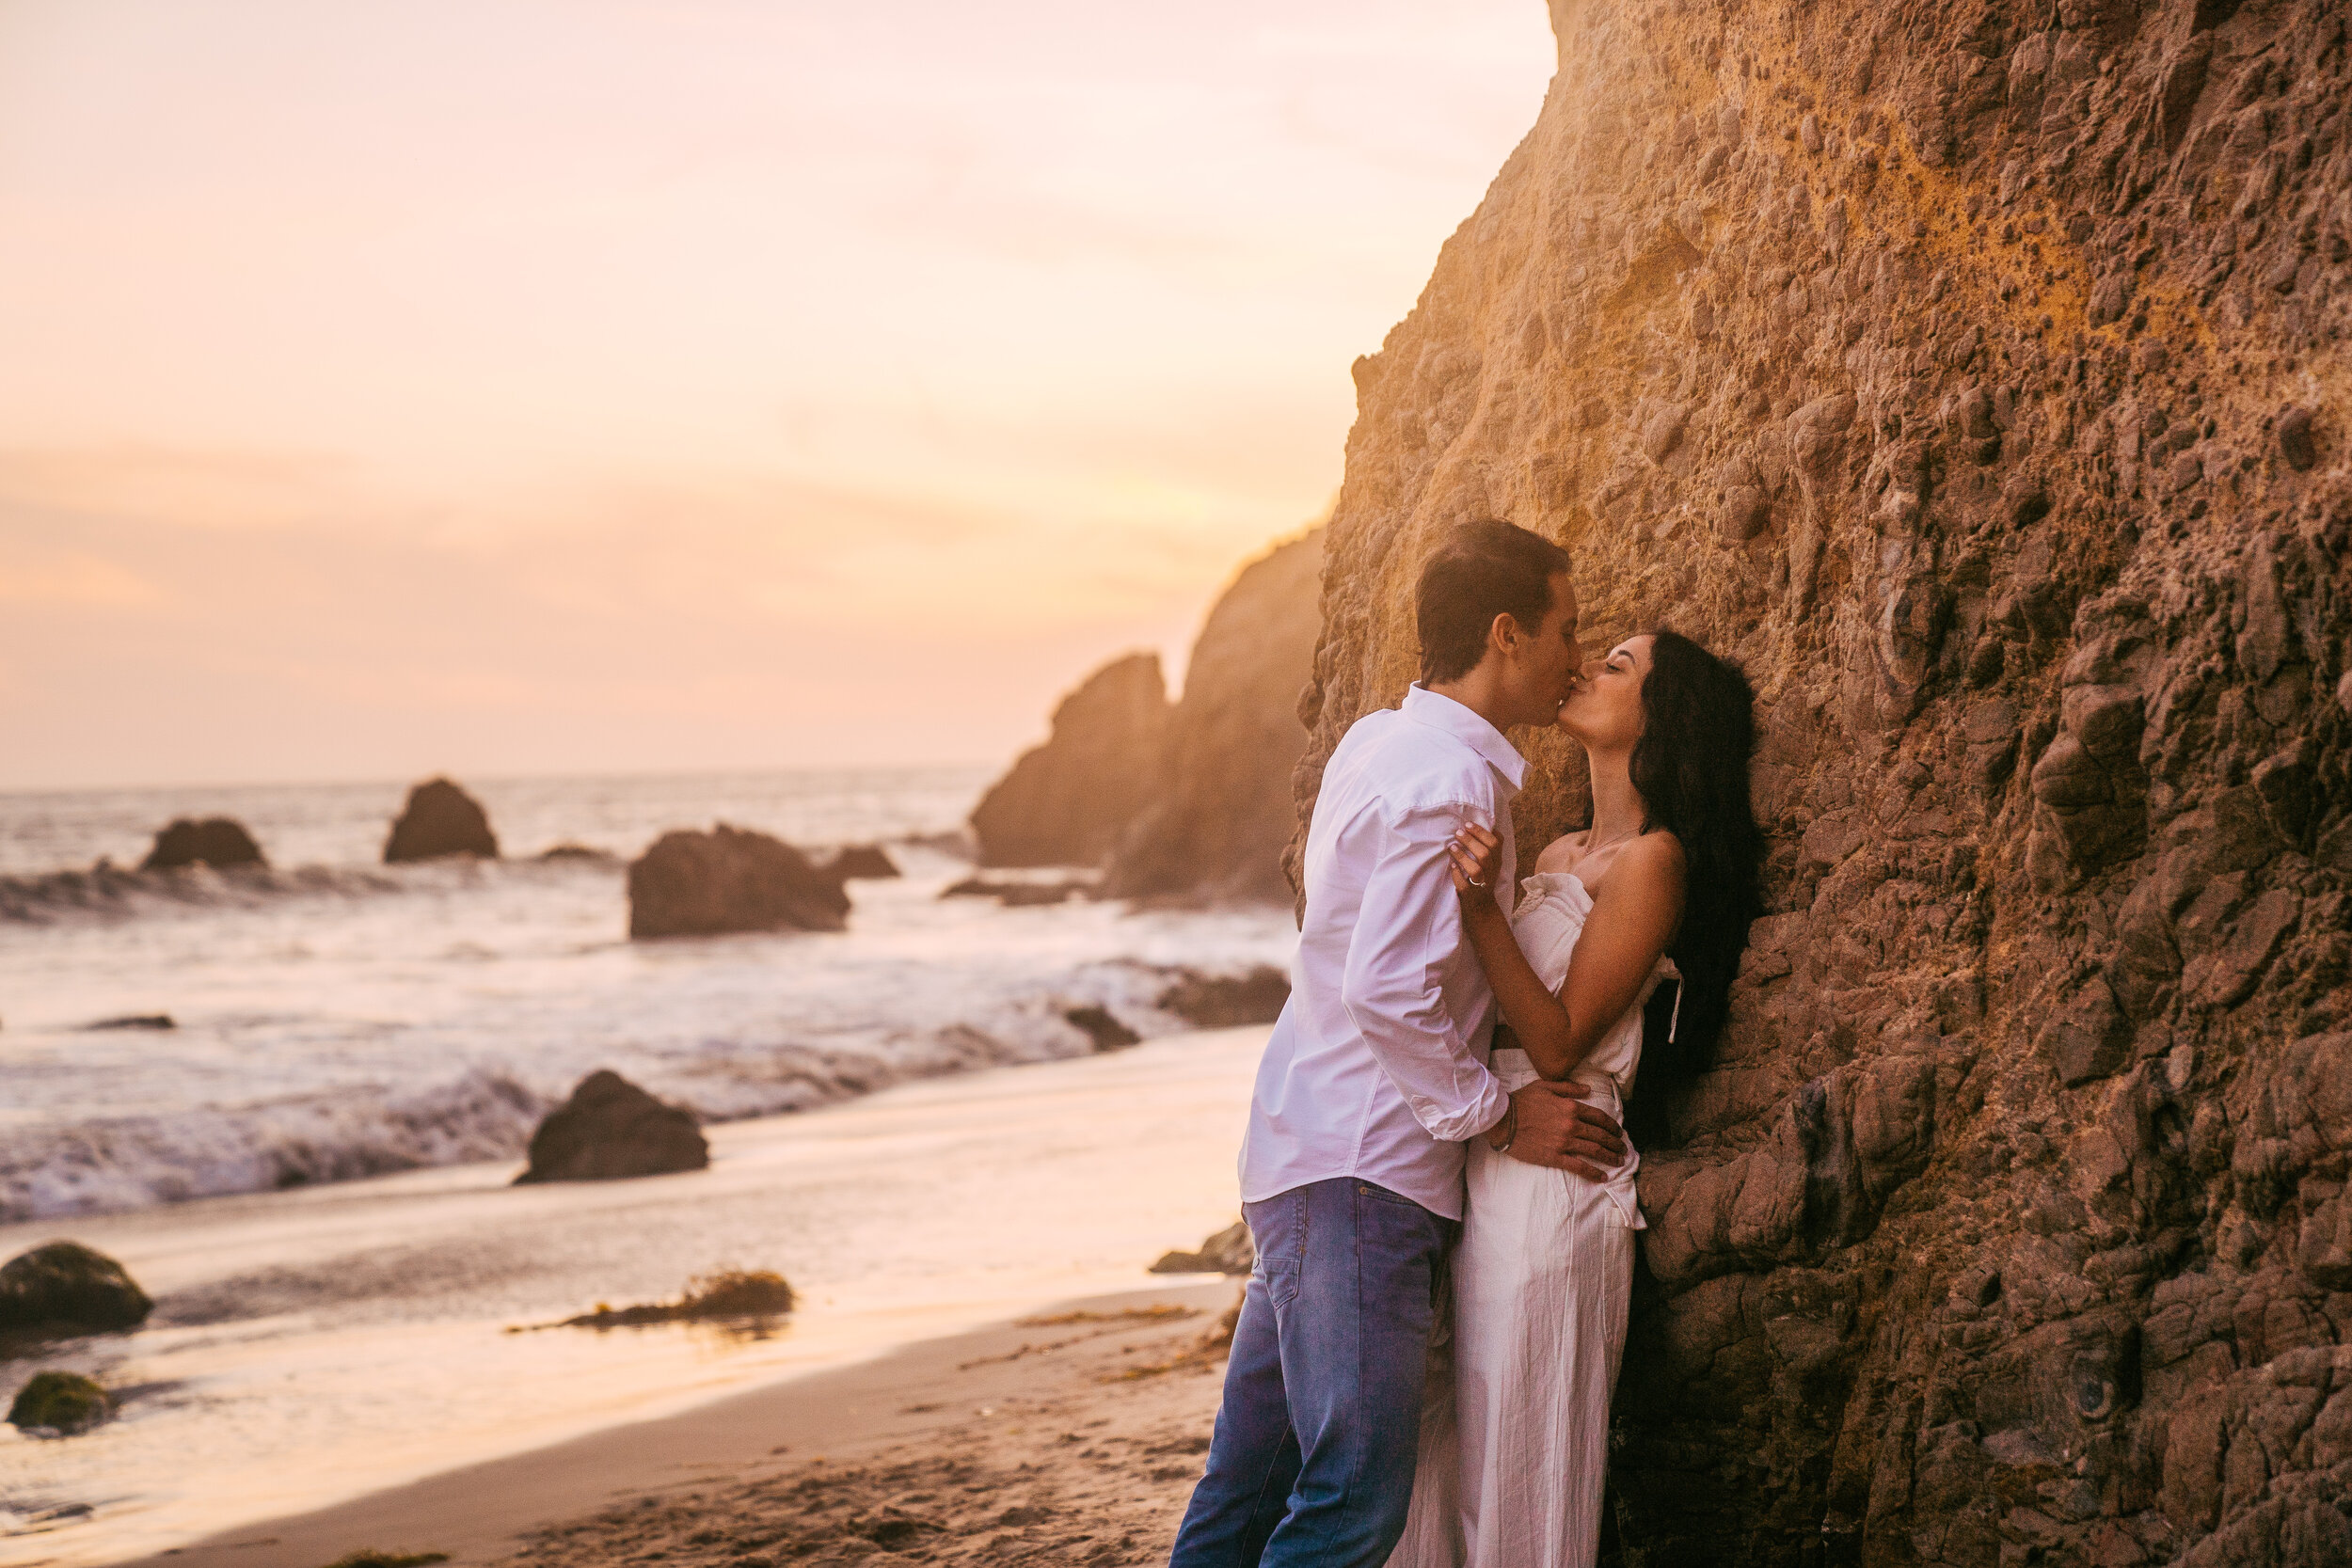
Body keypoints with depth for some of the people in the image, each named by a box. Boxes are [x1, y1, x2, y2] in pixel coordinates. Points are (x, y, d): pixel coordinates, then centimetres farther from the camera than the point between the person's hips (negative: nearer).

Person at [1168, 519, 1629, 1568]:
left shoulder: (1380, 742, 15)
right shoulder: (1445, 782, -15)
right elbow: (1389, 991, -23)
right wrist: (1496, 1116, -11)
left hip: (1304, 1159, 10)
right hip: (1361, 1173, -10)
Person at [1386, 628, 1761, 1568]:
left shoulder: (1651, 860, -9)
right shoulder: (1559, 856, 16)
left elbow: (1558, 1043, -16)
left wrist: (1480, 906, -23)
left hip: (1549, 1177, -8)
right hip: (1480, 1170, 8)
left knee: (1518, 1469, -2)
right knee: (1437, 1446, 10)